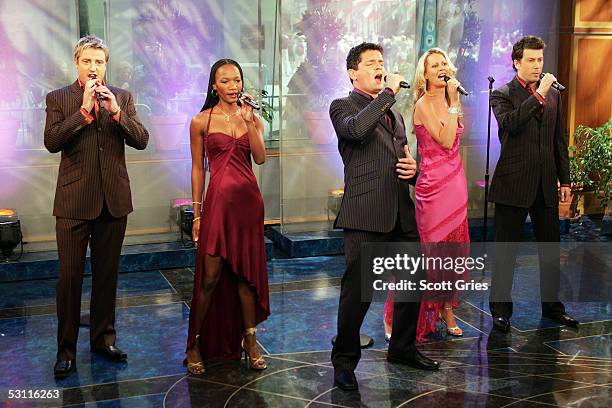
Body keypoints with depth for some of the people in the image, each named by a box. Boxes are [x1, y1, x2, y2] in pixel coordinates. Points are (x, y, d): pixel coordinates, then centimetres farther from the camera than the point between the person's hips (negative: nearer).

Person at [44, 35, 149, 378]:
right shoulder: (58, 99, 1)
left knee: (107, 273, 13)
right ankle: (66, 349, 13)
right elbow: (52, 142, -12)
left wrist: (116, 111, -16)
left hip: (114, 199, 2)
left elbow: (141, 140, -2)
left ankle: (104, 337, 27)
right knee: (70, 276, 1)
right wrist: (84, 109, -17)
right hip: (75, 201, -2)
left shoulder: (123, 97, 7)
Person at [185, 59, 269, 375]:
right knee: (210, 276, -4)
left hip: (249, 200, 3)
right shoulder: (201, 122, 2)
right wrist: (196, 213, 1)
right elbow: (197, 169, 3)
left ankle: (249, 340, 20)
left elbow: (260, 158, -6)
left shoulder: (252, 118, 9)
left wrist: (248, 120, -14)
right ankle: (196, 344, 11)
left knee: (247, 273, 9)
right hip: (218, 199, -3)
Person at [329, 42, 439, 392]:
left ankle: (403, 348, 34)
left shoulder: (395, 115, 23)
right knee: (358, 291, -2)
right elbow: (356, 130, -23)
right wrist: (388, 93, -14)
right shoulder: (343, 106, 1)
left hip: (402, 215, 7)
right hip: (366, 216, -7)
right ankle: (345, 360, 14)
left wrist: (412, 169, 7)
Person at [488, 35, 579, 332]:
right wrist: (538, 94, -24)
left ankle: (552, 305, 26)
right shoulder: (502, 94, -3)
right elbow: (509, 123, -25)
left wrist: (565, 180, 13)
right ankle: (500, 309, 15)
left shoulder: (554, 95, 12)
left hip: (546, 184, 5)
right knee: (506, 250, 4)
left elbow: (559, 140, 15)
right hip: (514, 183, -5)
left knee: (550, 249, 12)